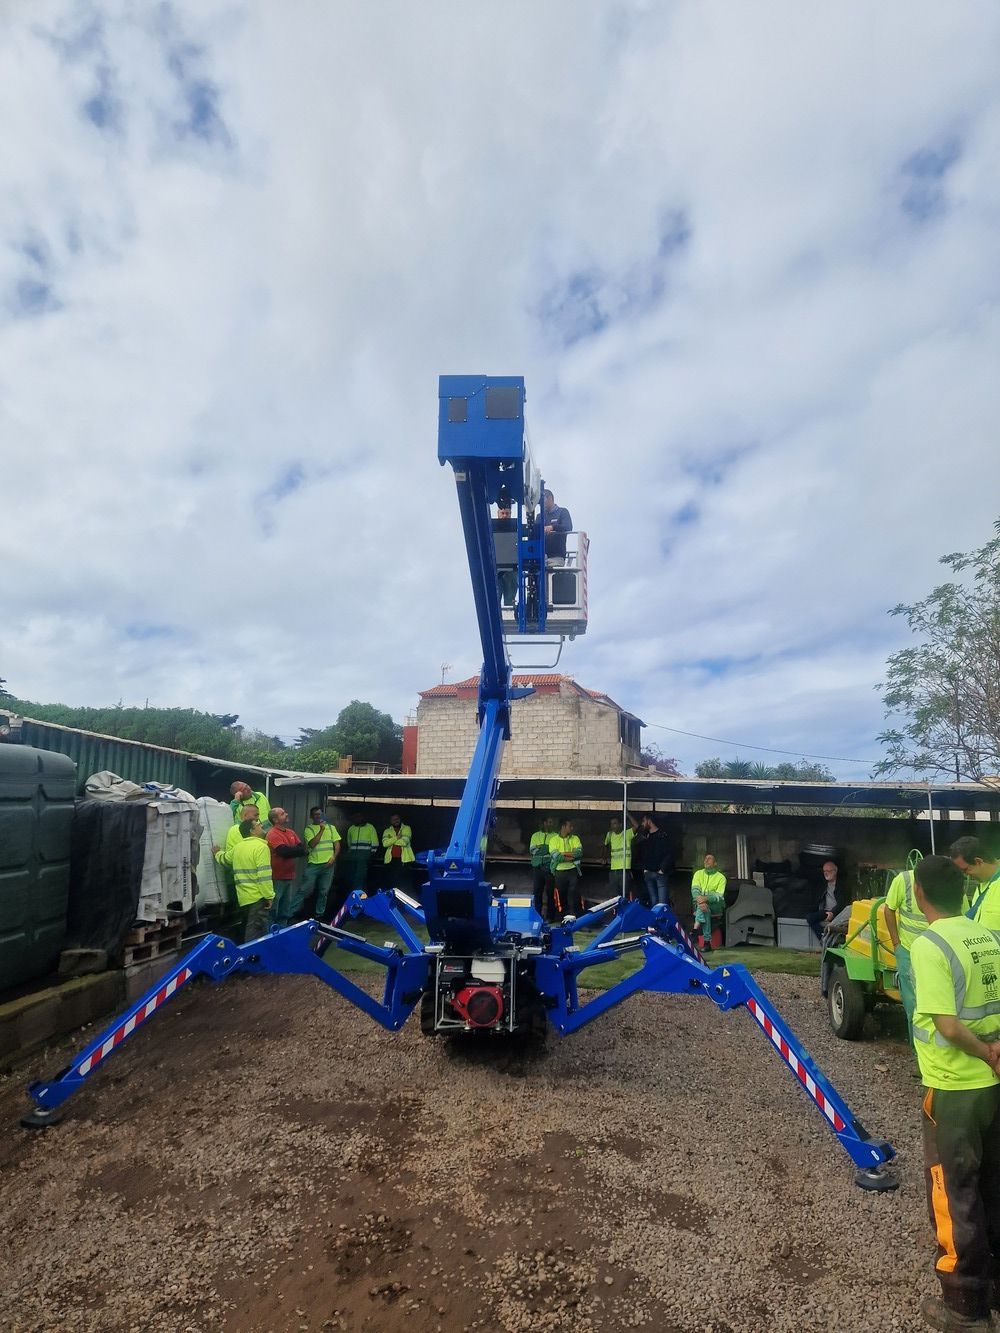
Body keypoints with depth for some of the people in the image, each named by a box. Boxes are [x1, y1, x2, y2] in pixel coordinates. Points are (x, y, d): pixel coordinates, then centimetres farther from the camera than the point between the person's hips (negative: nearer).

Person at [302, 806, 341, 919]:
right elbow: (312, 844, -13)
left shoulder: (331, 827, 11)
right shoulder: (309, 829, 1)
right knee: (305, 890, -4)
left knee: (324, 892, 8)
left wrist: (334, 857, -6)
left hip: (328, 864, 3)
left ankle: (319, 914, 20)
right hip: (313, 864, -3)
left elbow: (337, 844, 9)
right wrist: (321, 829, -15)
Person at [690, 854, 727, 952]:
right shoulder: (698, 873, 10)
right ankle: (707, 942, -38)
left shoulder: (721, 877, 1)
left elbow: (719, 896, -12)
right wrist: (700, 901, -29)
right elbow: (694, 889, -7)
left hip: (715, 904, -2)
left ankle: (696, 928, -44)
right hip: (699, 902, 2)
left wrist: (706, 898, -33)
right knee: (704, 908, -33)